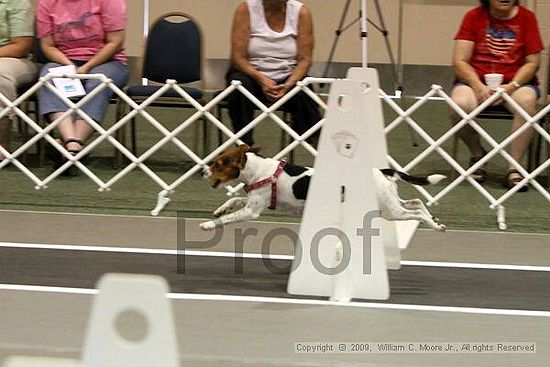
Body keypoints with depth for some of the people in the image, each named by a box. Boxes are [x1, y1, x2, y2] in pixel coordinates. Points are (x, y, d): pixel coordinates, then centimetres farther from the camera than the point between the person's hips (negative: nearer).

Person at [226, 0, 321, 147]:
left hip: (288, 78, 1)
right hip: (252, 74, -1)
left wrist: (288, 85, -23)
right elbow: (238, 58, -11)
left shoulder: (301, 12, -3)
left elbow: (304, 59, -5)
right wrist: (262, 80, -27)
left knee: (303, 96, -31)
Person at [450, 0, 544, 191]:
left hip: (515, 82, 0)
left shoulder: (526, 18, 3)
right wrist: (479, 87, -19)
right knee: (460, 104, -32)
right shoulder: (474, 17, 3)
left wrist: (512, 86, -16)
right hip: (476, 80, 0)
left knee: (527, 101, -35)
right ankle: (477, 154, -3)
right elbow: (459, 62, -2)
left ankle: (514, 168, -27)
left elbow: (532, 62, 1)